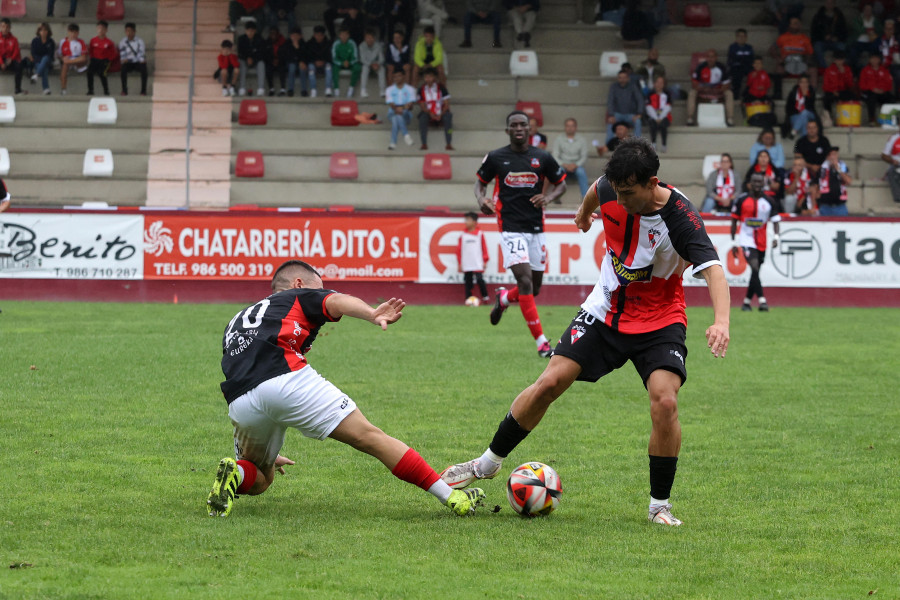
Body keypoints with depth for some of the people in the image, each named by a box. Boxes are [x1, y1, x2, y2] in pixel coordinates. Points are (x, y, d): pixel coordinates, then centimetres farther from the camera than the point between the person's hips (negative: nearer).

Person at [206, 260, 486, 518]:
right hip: (287, 379, -5)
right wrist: (372, 314, -23)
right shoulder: (300, 296, 23)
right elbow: (337, 302, 0)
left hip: (240, 403, 5)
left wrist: (267, 454, 47)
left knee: (260, 480, 27)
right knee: (370, 437, 2)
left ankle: (236, 475, -7)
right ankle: (451, 497, -2)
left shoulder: (238, 320, 39)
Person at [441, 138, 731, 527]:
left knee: (665, 401, -23)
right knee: (550, 383, -5)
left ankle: (660, 506, -6)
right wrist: (584, 211, 36)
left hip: (659, 321, -4)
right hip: (606, 310, 4)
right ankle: (488, 463, 13)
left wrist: (721, 321, -57)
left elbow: (713, 269, -40)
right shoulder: (612, 191, -13)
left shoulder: (679, 218, -28)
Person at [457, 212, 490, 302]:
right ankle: (468, 298, 10)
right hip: (466, 265, 3)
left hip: (478, 264, -3)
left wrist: (484, 261, 3)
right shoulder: (463, 235, 5)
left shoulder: (480, 234, 1)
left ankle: (485, 296, 2)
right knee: (468, 281, 4)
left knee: (480, 279, -11)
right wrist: (460, 263, 6)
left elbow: (484, 247, 5)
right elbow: (459, 249, 8)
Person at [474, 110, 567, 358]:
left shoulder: (542, 157, 3)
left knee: (534, 288, 8)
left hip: (536, 228, 3)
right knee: (525, 280, -18)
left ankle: (503, 298, 44)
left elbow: (561, 184, 13)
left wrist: (548, 198, -9)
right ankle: (541, 342, -15)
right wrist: (482, 201, -7)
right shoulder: (495, 158, 0)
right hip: (511, 229, -3)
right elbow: (480, 182, 14)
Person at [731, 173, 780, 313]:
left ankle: (747, 302, 23)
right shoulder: (742, 200, -1)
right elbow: (734, 221, 5)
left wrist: (776, 237, -15)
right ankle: (762, 301, -25)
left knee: (755, 273, 9)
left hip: (762, 243, 3)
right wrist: (733, 242, 4)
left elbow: (775, 220, 3)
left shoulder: (768, 201, 3)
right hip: (747, 240, -3)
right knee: (755, 269, -19)